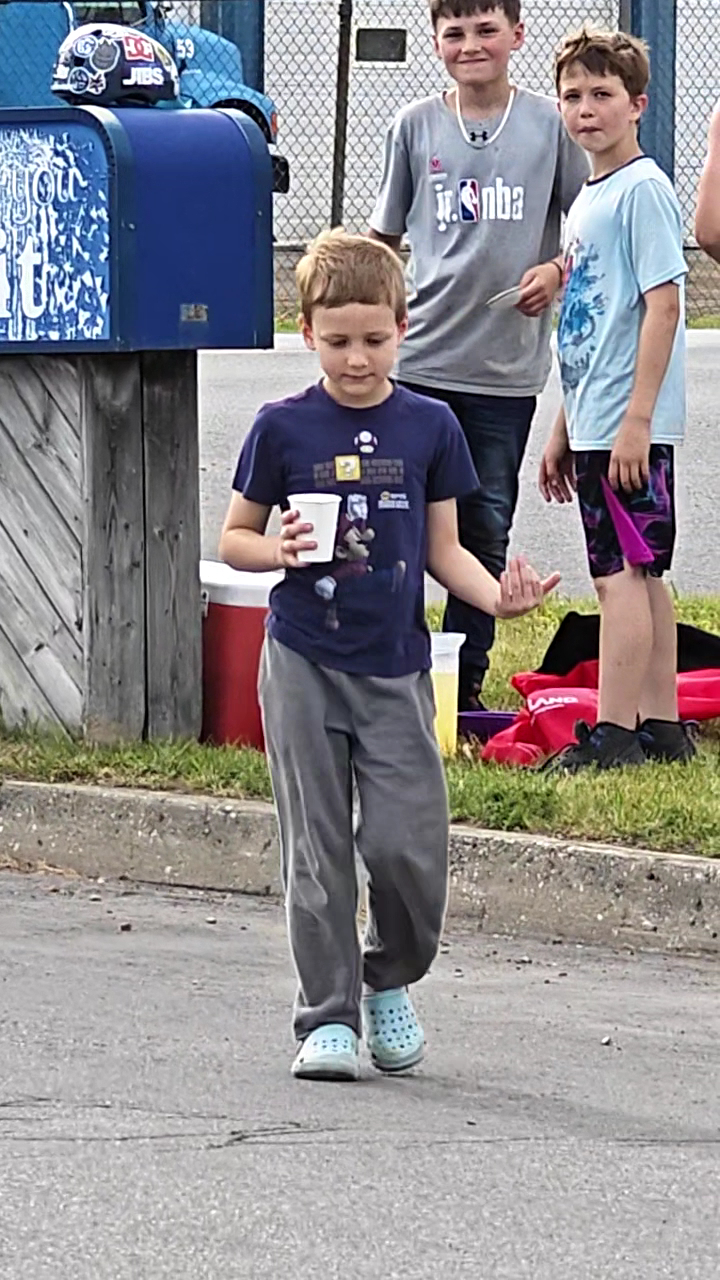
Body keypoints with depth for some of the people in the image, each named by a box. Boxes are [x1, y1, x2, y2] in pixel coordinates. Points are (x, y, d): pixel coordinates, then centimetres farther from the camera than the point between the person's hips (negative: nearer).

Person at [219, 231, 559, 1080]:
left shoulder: (428, 428, 4)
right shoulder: (283, 429, 0)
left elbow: (442, 549, 10)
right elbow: (233, 539, 6)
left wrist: (496, 595, -9)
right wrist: (279, 550, -16)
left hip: (394, 667, 1)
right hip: (304, 665, -1)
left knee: (408, 844, -6)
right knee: (318, 849, 0)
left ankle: (391, 982, 20)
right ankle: (327, 1017, 8)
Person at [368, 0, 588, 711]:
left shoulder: (550, 125, 0)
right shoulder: (415, 127, 3)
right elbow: (383, 239, 12)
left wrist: (556, 270, -11)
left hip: (507, 365, 0)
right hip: (421, 358, 0)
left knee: (486, 527, 7)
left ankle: (466, 683, 16)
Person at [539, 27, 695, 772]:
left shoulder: (643, 190, -11)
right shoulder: (588, 199, 17)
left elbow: (663, 303, -17)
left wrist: (637, 417, -22)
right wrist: (563, 432, 22)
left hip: (630, 426, -10)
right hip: (594, 423, 10)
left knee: (622, 573, -9)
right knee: (640, 575, 12)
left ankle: (613, 735, -9)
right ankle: (661, 727, 16)